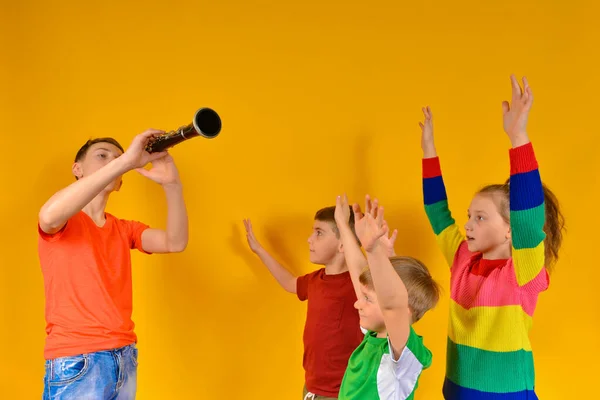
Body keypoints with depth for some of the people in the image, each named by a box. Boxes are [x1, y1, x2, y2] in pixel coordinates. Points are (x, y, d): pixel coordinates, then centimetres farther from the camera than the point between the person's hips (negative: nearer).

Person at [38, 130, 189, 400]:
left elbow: (175, 242, -3)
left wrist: (172, 185, -22)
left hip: (125, 357, 6)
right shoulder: (63, 222, -2)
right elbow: (49, 216, -28)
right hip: (75, 362, -6)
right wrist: (126, 160, -31)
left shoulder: (125, 229, 14)